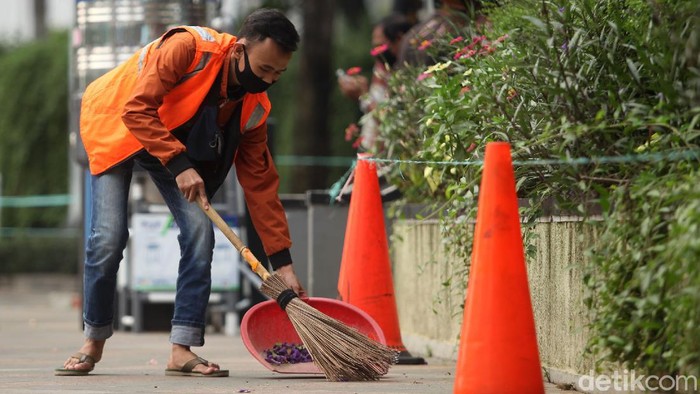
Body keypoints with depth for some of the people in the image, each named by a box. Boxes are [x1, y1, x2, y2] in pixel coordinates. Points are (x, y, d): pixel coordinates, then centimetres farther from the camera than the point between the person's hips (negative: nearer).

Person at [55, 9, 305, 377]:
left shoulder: (254, 107, -15)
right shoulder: (188, 48, -33)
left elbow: (260, 184, -11)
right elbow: (137, 109, -34)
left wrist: (283, 263, -15)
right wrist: (179, 165, -40)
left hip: (180, 145, 5)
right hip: (115, 125, -5)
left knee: (199, 230, -14)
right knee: (108, 237, -15)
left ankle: (182, 350, -10)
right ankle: (93, 343, 6)